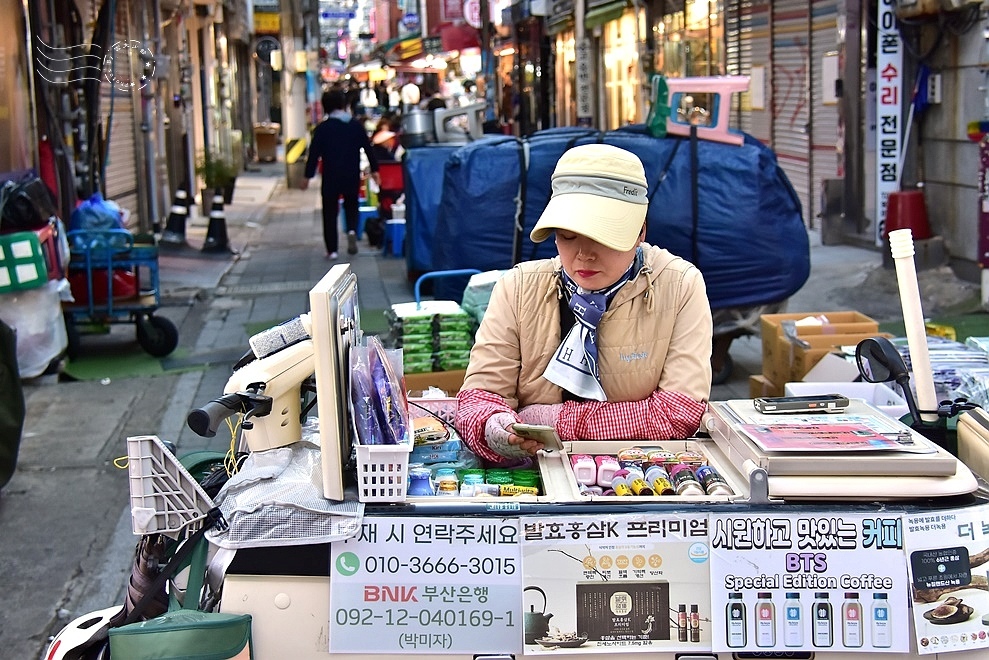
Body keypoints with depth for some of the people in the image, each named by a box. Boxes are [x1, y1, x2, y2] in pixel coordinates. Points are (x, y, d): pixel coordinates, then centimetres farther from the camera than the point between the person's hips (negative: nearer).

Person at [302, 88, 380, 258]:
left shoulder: (323, 128, -7)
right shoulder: (356, 125, 1)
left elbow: (314, 153, -7)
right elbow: (368, 148, 6)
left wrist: (308, 175, -1)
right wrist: (374, 169, 16)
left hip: (331, 176, -2)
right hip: (352, 175, 2)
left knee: (330, 212, 7)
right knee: (352, 205, 21)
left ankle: (332, 249, 5)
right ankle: (352, 230, -8)